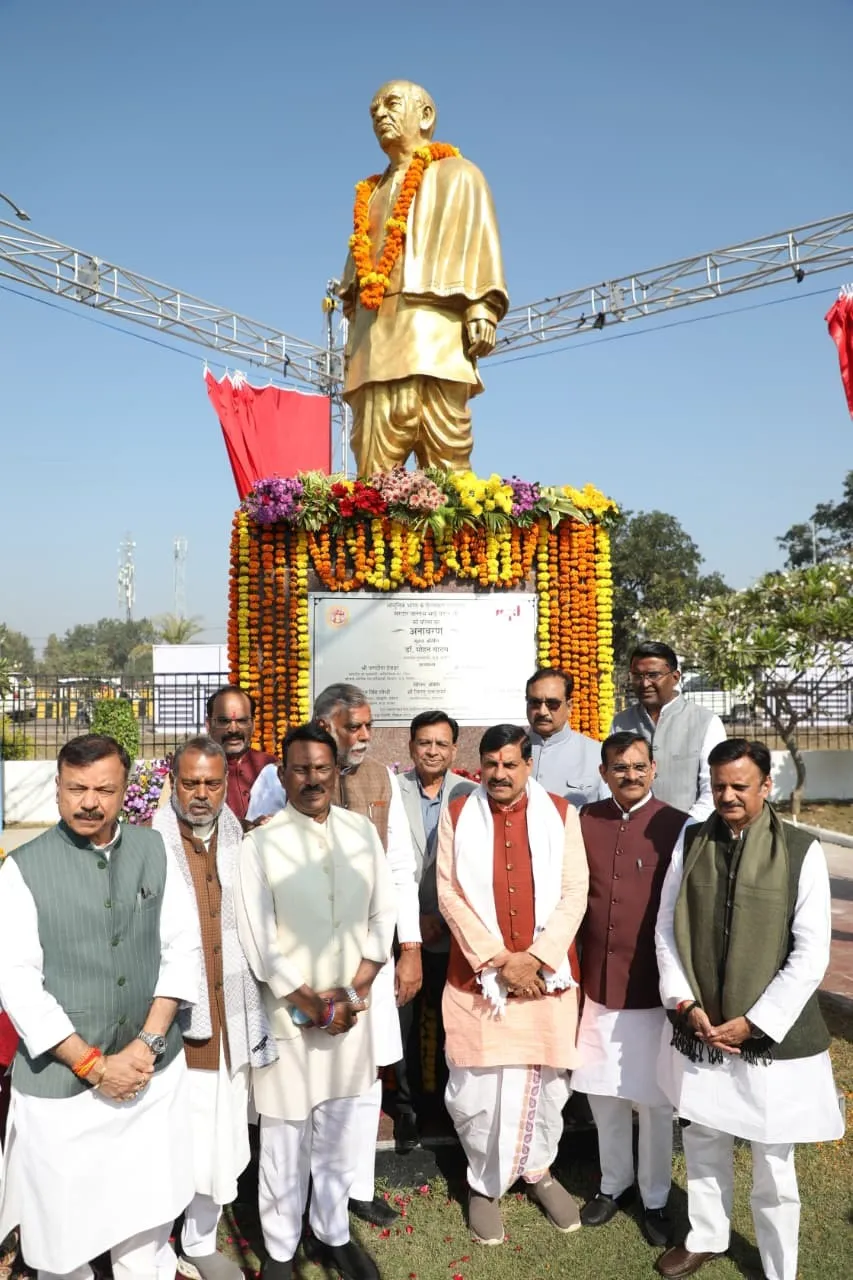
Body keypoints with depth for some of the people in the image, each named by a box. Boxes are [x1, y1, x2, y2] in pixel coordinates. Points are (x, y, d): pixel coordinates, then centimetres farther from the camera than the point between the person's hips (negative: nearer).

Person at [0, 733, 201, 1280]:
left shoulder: (153, 850, -1)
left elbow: (183, 948, 2)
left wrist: (148, 1042, -7)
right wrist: (93, 1065, -12)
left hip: (154, 1070, 2)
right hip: (61, 1081, -2)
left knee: (147, 1216, 13)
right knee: (64, 1222, 13)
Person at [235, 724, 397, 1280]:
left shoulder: (362, 831, -1)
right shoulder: (261, 843, -12)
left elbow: (383, 914, 3)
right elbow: (258, 940, -11)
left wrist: (354, 992, -5)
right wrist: (311, 1004, -9)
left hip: (353, 1010, 3)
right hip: (289, 1015, -3)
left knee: (340, 1133, 16)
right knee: (286, 1138, 9)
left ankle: (333, 1233, 38)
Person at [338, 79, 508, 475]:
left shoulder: (455, 174, 16)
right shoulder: (372, 195, 32)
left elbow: (479, 242, 2)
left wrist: (481, 309, -14)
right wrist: (354, 335, 14)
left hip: (434, 333, -5)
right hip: (377, 339, 5)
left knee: (445, 465, -14)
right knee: (374, 471, -8)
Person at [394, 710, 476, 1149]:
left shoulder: (470, 795, -3)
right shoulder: (391, 791, -3)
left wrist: (446, 918, -4)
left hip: (452, 931, 0)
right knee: (405, 1022, 8)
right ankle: (407, 1108, 25)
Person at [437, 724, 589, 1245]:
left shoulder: (561, 813, -1)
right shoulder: (457, 816, -2)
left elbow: (575, 893, -3)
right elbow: (449, 893, -5)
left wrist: (536, 957, -12)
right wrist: (497, 958, -11)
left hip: (547, 974, 1)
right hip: (478, 974, 0)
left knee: (547, 1079, 12)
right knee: (477, 1087, 4)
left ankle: (539, 1169, 39)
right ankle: (485, 1184, 28)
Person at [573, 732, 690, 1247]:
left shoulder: (677, 827, -12)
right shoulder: (585, 820, 0)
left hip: (652, 987, -3)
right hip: (597, 982, 4)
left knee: (655, 1100, 12)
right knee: (603, 1093, 18)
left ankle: (655, 1198, 34)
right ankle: (613, 1184, 40)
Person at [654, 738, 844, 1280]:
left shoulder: (802, 850, -11)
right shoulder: (690, 841, -2)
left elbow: (811, 954, -12)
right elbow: (667, 929, 2)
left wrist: (753, 1022, -13)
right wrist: (687, 1005, -7)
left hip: (771, 1034, -3)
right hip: (698, 1028, 3)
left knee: (772, 1163, 12)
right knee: (703, 1144, 21)